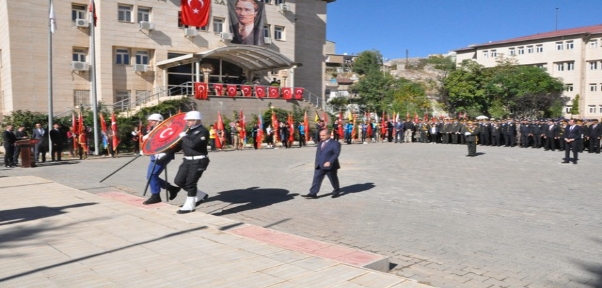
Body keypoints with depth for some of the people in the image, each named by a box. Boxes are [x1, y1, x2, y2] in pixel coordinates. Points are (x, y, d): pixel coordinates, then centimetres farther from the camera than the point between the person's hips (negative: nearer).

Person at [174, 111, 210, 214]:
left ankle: (189, 205, 11)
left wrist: (184, 137, -15)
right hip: (187, 160, 9)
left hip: (198, 161, -9)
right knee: (179, 181, 8)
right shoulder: (189, 130, 13)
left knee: (190, 183, -5)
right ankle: (201, 195, 21)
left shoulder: (203, 131, -15)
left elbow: (193, 144, -29)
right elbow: (182, 144, 21)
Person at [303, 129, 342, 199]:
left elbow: (336, 153, -17)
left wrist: (330, 162, -26)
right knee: (316, 179, -3)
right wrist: (316, 162, 11)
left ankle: (336, 192, 30)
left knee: (333, 179, 10)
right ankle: (313, 193, -4)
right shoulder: (320, 143, 14)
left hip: (330, 166, -6)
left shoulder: (335, 143, -9)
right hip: (319, 166, 6)